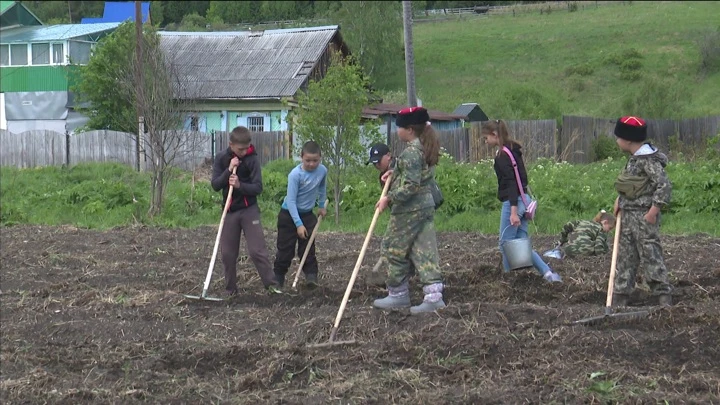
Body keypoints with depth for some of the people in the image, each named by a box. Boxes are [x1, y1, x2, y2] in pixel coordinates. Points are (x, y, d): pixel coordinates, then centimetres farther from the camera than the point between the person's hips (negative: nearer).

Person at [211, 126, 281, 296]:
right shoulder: (221, 159, -2)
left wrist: (240, 185, -28)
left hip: (249, 210, -2)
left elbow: (258, 187, -11)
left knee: (257, 250, -8)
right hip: (229, 211, 2)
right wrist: (228, 171, -21)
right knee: (227, 253, 4)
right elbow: (215, 185, -7)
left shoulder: (252, 159, -8)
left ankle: (272, 284, -2)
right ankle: (230, 288, 16)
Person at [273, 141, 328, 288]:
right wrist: (299, 224, -27)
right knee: (285, 249, 0)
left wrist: (321, 205, 20)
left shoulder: (322, 171, -9)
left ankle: (311, 276, 0)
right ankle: (278, 277, 10)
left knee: (308, 248, 0)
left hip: (307, 214, 4)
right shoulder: (295, 175, -25)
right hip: (289, 215, -4)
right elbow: (291, 201, -24)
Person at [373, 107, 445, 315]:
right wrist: (395, 173, 15)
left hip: (409, 210, -9)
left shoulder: (411, 152, -19)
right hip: (426, 205, 9)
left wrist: (389, 198, -18)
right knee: (424, 251, 6)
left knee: (394, 249, 6)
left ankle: (398, 295, 15)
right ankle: (433, 295, -1)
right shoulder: (426, 148, 11)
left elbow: (410, 185, -24)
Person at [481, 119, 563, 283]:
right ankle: (548, 273, 1)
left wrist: (513, 211, -27)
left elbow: (511, 183, -22)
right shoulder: (513, 150, 15)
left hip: (512, 202, -10)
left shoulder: (502, 155, -14)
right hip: (524, 200, 10)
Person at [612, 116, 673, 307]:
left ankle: (664, 295, -3)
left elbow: (664, 185, -22)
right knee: (625, 256, 12)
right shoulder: (634, 158, 12)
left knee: (650, 255, -7)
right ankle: (620, 297, 17)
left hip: (643, 216, -10)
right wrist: (619, 200, 8)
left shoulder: (648, 160, -17)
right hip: (628, 215, 10)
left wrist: (653, 211, -22)